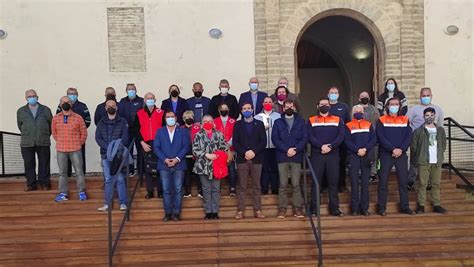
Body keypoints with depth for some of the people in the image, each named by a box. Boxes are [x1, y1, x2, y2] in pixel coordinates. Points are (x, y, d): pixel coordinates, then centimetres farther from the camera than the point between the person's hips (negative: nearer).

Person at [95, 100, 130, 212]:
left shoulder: (122, 122, 5)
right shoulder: (101, 122, 12)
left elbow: (125, 138, -3)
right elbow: (98, 138, 2)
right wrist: (109, 148, -13)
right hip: (105, 154, 2)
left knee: (120, 179, -3)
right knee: (108, 180, 6)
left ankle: (123, 203, 2)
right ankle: (107, 203, 11)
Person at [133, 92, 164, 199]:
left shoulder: (161, 112, 4)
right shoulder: (139, 114, 8)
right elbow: (136, 130, 6)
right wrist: (142, 143, -3)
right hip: (145, 144, 1)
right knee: (147, 168, 3)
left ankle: (160, 191, 8)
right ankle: (150, 191, 11)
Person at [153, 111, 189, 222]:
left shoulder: (183, 131, 9)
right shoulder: (160, 131, 12)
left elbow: (186, 147, 0)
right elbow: (156, 147, 3)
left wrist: (177, 158, -13)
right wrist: (165, 159, -11)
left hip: (179, 165, -1)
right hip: (164, 165, 1)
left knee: (178, 190, 0)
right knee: (166, 190, 2)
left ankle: (176, 213, 6)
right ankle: (168, 212, 8)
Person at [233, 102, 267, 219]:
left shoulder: (259, 124, 10)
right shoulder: (237, 124, 10)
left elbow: (263, 141, 2)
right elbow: (235, 143, 2)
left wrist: (254, 152, -12)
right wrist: (244, 152, -12)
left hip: (256, 159, 0)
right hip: (242, 159, 0)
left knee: (256, 186, 3)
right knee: (241, 186, 1)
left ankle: (257, 210, 7)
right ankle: (240, 210, 3)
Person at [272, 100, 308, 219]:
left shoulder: (300, 121, 11)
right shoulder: (278, 122, 10)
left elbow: (305, 138, 2)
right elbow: (275, 138, 0)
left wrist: (296, 149, -13)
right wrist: (286, 149, -13)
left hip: (296, 157, 0)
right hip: (282, 157, 0)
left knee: (296, 184, -1)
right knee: (283, 184, 1)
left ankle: (297, 207, 7)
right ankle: (282, 208, 7)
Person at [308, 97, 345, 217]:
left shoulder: (338, 120, 11)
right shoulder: (311, 120, 9)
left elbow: (341, 136, -1)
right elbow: (310, 137, -4)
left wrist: (330, 146, -16)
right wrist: (321, 146, -19)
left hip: (333, 155, 1)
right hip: (316, 155, -1)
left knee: (333, 182, 4)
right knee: (316, 182, 1)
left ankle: (334, 208, 12)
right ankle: (313, 208, 7)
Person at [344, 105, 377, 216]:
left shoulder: (369, 124, 12)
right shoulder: (348, 126, 5)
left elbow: (374, 139, 3)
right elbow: (347, 141, -3)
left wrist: (365, 149, -12)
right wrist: (357, 150, -17)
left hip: (367, 156, 2)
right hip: (353, 156, -2)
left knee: (365, 183, 3)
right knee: (354, 182, -2)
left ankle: (364, 208, 9)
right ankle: (355, 208, 4)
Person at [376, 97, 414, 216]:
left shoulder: (405, 120, 11)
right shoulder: (381, 120, 1)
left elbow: (409, 137, 2)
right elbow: (381, 137, -8)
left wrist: (401, 149, -12)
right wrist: (393, 149, -18)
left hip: (402, 154, 3)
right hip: (386, 154, -3)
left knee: (403, 180, 5)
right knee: (383, 181, -2)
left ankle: (405, 207, 14)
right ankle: (381, 207, 4)